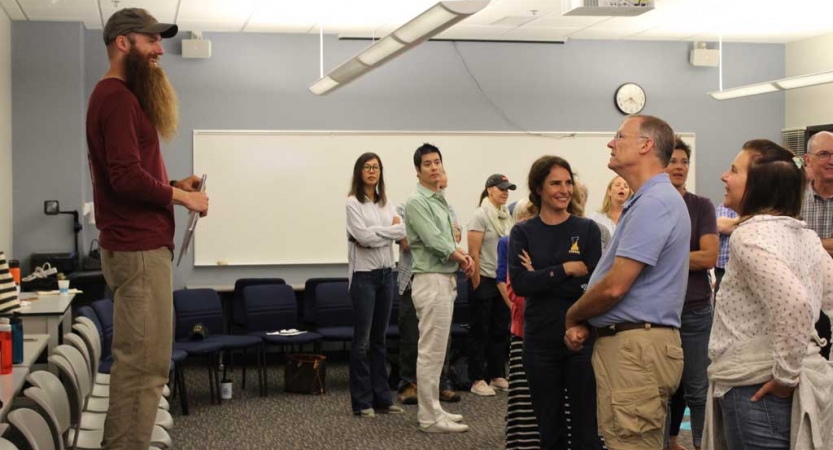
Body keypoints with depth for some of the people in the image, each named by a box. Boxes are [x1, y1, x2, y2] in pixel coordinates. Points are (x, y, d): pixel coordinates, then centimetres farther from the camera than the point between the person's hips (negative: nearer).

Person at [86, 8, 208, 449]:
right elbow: (127, 176, -23)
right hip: (138, 248, -11)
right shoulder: (117, 97, -13)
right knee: (144, 364, -9)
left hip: (140, 244, 11)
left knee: (138, 361, 14)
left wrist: (175, 184, 9)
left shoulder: (120, 95, 21)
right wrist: (182, 197, -11)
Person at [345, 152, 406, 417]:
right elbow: (364, 237, -16)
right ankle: (362, 401, 4)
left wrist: (377, 231, -11)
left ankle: (381, 397, 17)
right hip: (364, 275, -6)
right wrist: (391, 230, -6)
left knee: (379, 338, 11)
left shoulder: (385, 202, 13)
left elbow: (400, 230, 4)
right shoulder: (353, 203, -6)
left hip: (386, 274, 6)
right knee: (362, 340, -2)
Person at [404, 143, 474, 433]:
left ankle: (432, 409, 20)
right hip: (431, 280, -9)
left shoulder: (441, 200, 16)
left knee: (436, 350, 13)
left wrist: (462, 256, -1)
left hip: (446, 279, 10)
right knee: (431, 351, -7)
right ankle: (430, 418, -3)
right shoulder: (416, 202, -11)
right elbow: (435, 242, -18)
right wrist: (463, 259, -4)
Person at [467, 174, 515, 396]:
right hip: (484, 280, -6)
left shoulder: (506, 216, 11)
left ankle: (497, 376, 18)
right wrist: (476, 283, -15)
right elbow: (474, 253, -12)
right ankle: (477, 380, 5)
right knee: (481, 332, 0)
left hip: (503, 280, 6)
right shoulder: (481, 215, -8)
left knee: (500, 330, 9)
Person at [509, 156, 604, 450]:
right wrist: (566, 269, -14)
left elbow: (592, 284, -9)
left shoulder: (587, 229, 2)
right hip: (540, 341, 2)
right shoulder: (522, 233, 4)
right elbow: (519, 283, -10)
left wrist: (541, 277, -9)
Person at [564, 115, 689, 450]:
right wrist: (584, 322, 4)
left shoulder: (654, 202, -16)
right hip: (626, 343, 11)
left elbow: (615, 286, -21)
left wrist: (572, 317, -2)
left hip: (636, 348, -11)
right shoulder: (646, 200, 19)